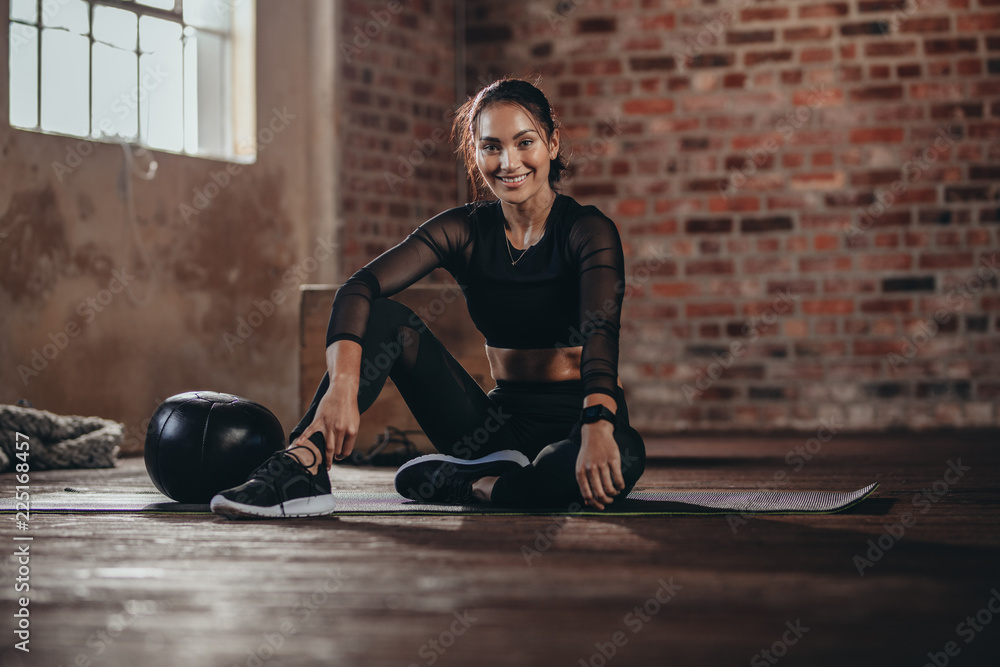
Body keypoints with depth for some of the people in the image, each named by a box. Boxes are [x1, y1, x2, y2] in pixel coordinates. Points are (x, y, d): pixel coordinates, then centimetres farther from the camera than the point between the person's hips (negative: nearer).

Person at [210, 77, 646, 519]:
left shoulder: (587, 230, -9)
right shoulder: (464, 231, 0)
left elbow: (600, 332, -28)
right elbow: (358, 288, -15)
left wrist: (598, 428, -48)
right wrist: (343, 384, -36)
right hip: (502, 421, 3)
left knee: (621, 458, -40)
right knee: (383, 317, -15)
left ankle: (460, 483, -21)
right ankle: (300, 468, -34)